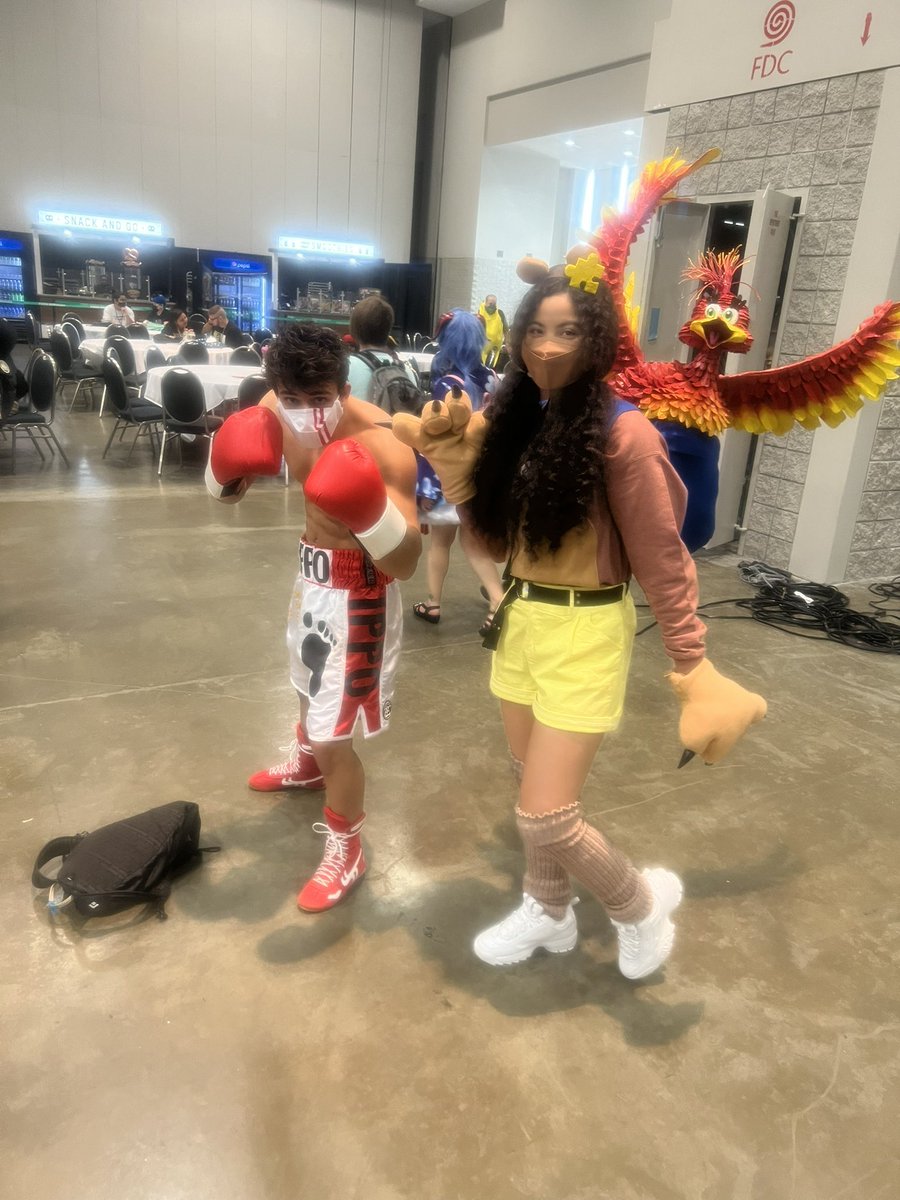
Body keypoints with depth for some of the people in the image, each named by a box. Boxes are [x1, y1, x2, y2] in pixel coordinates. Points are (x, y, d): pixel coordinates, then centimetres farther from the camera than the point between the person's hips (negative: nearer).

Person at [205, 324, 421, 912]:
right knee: (310, 685, 31)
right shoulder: (279, 411, -12)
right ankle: (306, 762, 62)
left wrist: (372, 515, -49)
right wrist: (229, 471, -22)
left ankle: (346, 850, 22)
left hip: (359, 593, -7)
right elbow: (226, 488, 0)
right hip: (312, 573, 8)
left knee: (333, 734, -3)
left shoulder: (383, 447, -31)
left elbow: (405, 566, -31)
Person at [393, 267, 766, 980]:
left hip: (585, 633, -7)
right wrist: (451, 445, -5)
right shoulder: (515, 419, 4)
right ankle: (548, 911, 43)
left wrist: (692, 662, -12)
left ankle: (642, 902, 25)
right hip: (521, 619, 7)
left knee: (545, 814, -5)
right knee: (534, 784, 20)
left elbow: (660, 555, -14)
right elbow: (495, 529, 7)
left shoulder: (622, 434, -17)